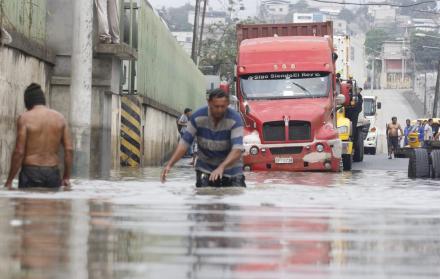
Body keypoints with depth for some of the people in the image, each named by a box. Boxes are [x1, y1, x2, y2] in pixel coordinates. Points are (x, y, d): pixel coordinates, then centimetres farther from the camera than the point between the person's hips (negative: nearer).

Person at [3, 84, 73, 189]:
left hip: (30, 173, -3)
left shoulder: (25, 118, -6)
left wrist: (9, 180, -3)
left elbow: (19, 152, -10)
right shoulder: (59, 118, 6)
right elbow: (69, 149, 4)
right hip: (53, 173, 4)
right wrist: (66, 177, 12)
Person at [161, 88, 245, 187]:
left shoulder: (235, 119, -20)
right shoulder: (198, 117, -13)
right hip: (205, 168, 1)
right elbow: (184, 143, -10)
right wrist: (170, 165, -21)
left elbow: (237, 150, -29)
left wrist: (221, 167, -44)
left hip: (230, 168, -1)